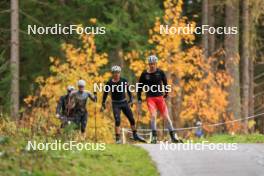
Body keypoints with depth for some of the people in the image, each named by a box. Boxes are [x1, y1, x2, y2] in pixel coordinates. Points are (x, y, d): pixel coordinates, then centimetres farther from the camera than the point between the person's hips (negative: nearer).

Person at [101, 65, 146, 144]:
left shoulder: (124, 81, -2)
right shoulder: (109, 83, -8)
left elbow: (128, 90, 10)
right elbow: (105, 93, 0)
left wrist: (131, 100, 4)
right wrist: (103, 104, -1)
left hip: (124, 102, 3)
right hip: (115, 104, -3)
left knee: (131, 119, 5)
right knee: (117, 120, -15)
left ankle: (135, 135, 21)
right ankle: (118, 138, -10)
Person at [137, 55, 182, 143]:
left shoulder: (160, 72, 1)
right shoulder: (144, 74, 0)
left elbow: (165, 83, 14)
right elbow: (140, 86, 9)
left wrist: (166, 93, 12)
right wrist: (139, 98, 7)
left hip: (160, 97, 1)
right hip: (150, 98, -1)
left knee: (166, 117, 0)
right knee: (153, 116, -19)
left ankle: (173, 137, 8)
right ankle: (154, 137, -13)